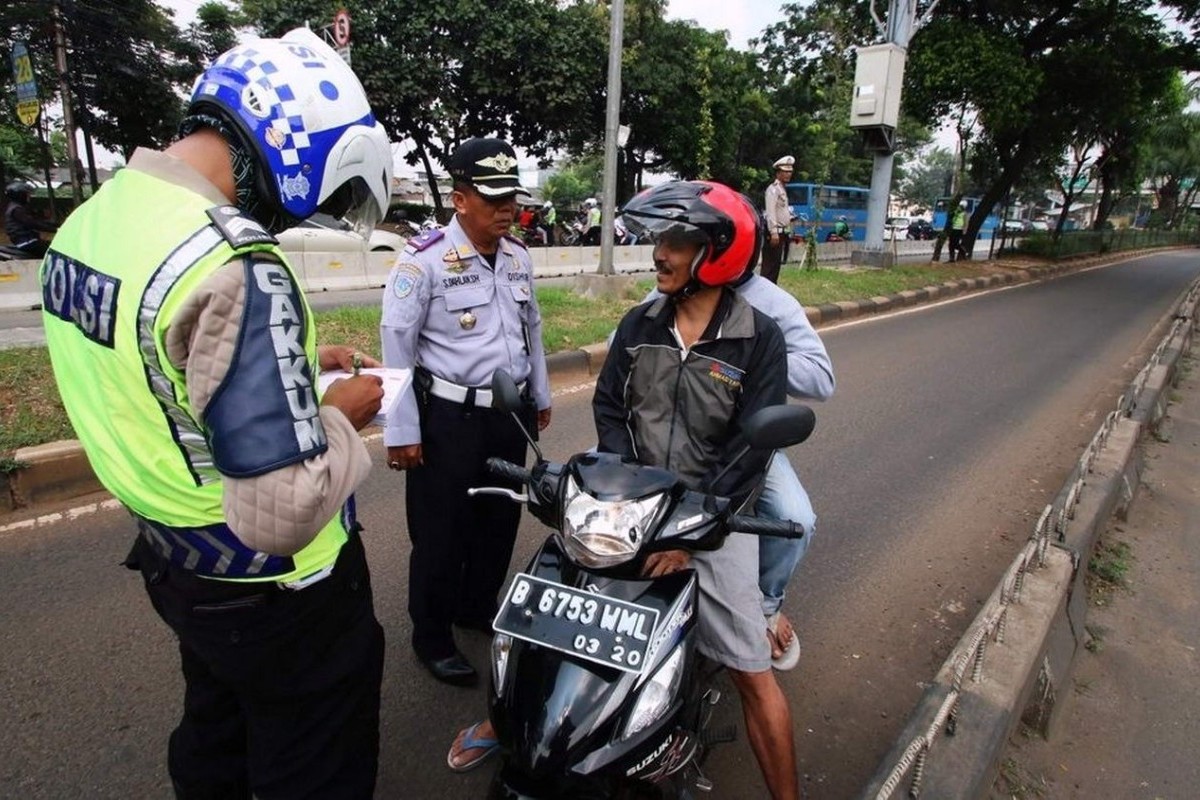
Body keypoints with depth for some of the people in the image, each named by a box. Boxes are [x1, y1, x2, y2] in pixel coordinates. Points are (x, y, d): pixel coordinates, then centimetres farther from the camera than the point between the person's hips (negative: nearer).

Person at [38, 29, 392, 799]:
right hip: (274, 590, -8)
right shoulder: (233, 266, -32)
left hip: (173, 562, 9)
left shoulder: (91, 218, -1)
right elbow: (284, 512, -34)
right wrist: (343, 416, -16)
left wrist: (295, 363, 7)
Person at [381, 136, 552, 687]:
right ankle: (432, 636, 26)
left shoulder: (518, 258, 7)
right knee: (441, 533, 6)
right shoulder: (424, 259, -14)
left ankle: (478, 607, 41)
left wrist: (541, 395, 22)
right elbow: (396, 345, -14)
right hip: (448, 418, -6)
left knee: (500, 522, 19)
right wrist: (401, 430, -15)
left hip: (509, 413, 7)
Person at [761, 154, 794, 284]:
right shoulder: (773, 189, -11)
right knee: (770, 264, -10)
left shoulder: (783, 189, 20)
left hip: (782, 232, 10)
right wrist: (774, 233, -26)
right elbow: (770, 212, -20)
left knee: (776, 263, 12)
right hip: (775, 232, -10)